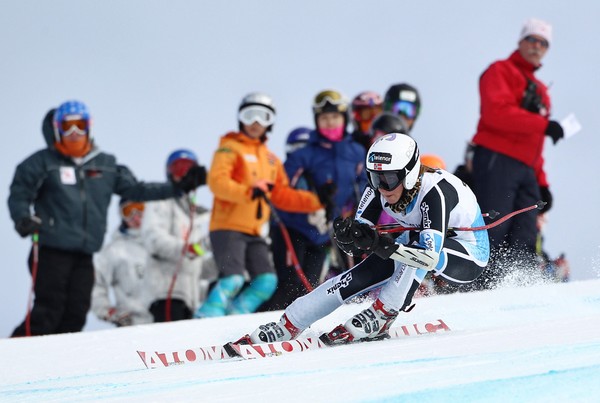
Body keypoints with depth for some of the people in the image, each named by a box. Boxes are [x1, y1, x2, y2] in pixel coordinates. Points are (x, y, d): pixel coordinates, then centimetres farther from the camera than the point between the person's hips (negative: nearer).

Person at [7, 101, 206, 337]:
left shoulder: (106, 165, 15)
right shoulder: (43, 162, 2)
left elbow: (134, 190, 18)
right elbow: (19, 195, 0)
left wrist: (180, 187, 13)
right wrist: (23, 219, -21)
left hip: (84, 255, 5)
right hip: (52, 251, -5)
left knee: (75, 314, -1)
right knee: (48, 312, -13)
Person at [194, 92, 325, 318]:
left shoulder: (271, 160, 23)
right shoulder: (230, 149, 1)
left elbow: (282, 196, 25)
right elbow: (217, 181, -14)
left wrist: (316, 201, 16)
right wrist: (248, 191, -28)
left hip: (256, 233, 7)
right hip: (228, 228, -7)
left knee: (267, 281, -7)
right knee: (233, 279, -22)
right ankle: (207, 317, -16)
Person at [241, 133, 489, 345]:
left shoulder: (435, 191, -35)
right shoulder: (379, 189, -16)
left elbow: (430, 256, -44)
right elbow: (354, 243, -15)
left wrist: (381, 244, -54)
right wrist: (348, 234, -39)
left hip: (469, 256, -6)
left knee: (413, 240, -35)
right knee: (363, 275, -12)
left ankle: (380, 318, -26)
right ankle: (288, 325, -6)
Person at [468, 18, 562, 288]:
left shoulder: (540, 91, 30)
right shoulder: (501, 72, 6)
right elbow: (497, 112, -14)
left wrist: (542, 183, 17)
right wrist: (543, 125, -18)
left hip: (525, 172, 8)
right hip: (497, 161, -8)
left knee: (524, 243, -4)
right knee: (493, 232, -15)